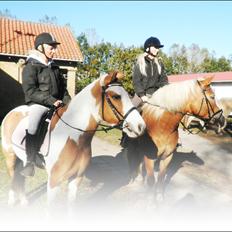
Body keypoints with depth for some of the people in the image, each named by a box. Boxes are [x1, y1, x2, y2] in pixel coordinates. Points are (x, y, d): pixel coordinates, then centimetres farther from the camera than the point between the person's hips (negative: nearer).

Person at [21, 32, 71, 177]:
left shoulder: (55, 67, 15)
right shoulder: (31, 67, -4)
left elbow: (63, 88, 18)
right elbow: (30, 91, -15)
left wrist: (68, 102, 0)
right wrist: (51, 100, -22)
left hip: (56, 104, 7)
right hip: (37, 104, -6)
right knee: (31, 127, -31)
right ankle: (30, 162, -20)